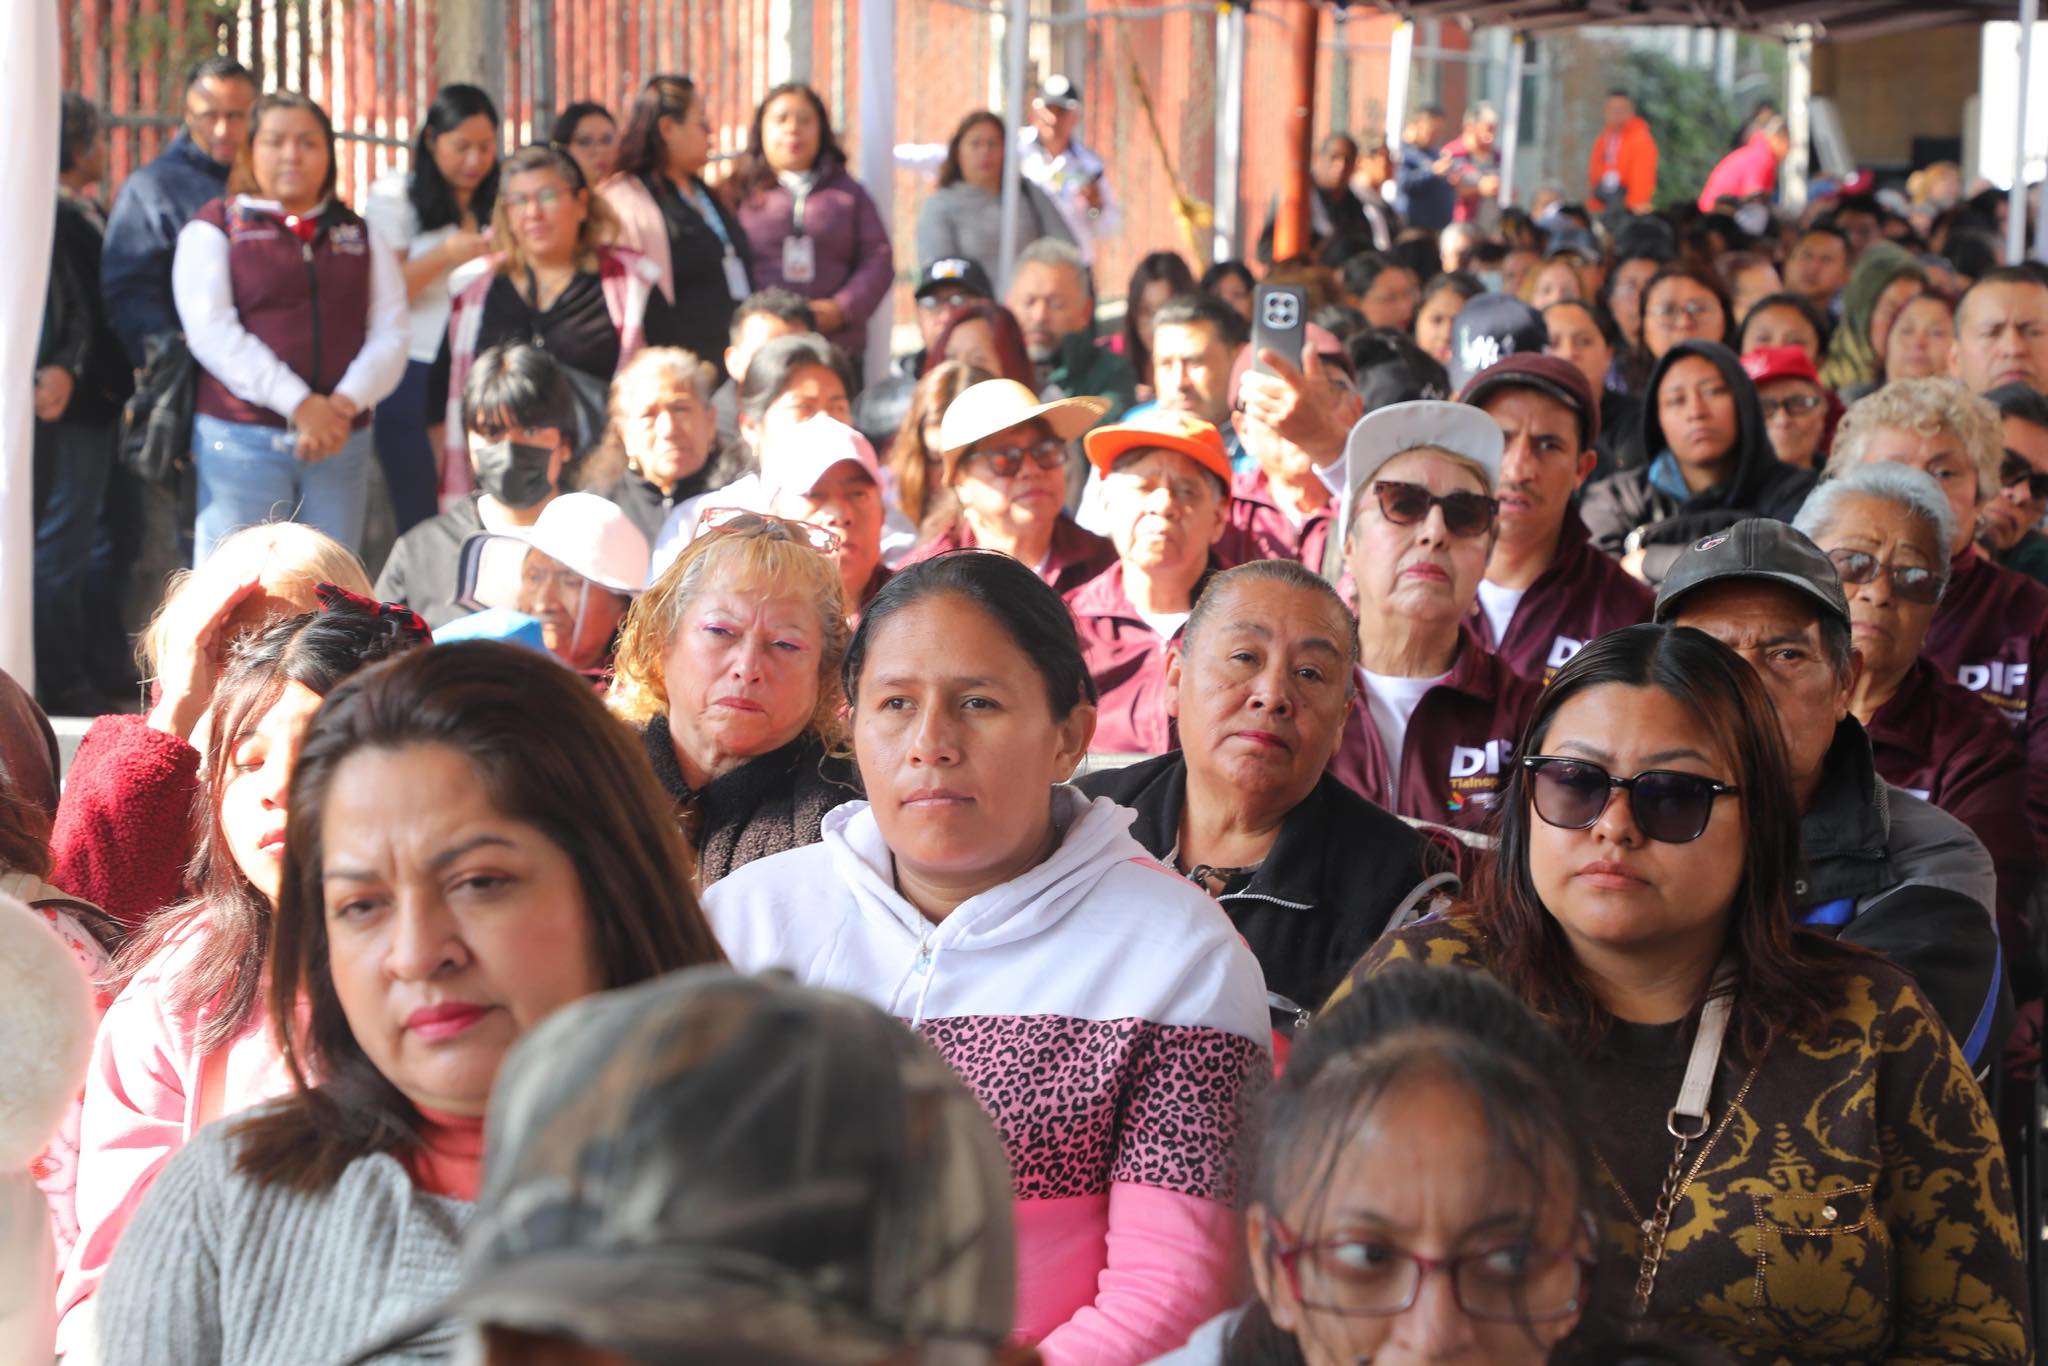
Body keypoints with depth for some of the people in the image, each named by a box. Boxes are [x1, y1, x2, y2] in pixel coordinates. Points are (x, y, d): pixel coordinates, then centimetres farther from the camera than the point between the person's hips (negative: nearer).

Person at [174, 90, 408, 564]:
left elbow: (390, 335, 8)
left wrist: (346, 403, -12)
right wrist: (300, 404, -16)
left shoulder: (362, 237, 17)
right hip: (242, 439, -3)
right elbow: (211, 331, -7)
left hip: (341, 444, 4)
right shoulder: (214, 227, 6)